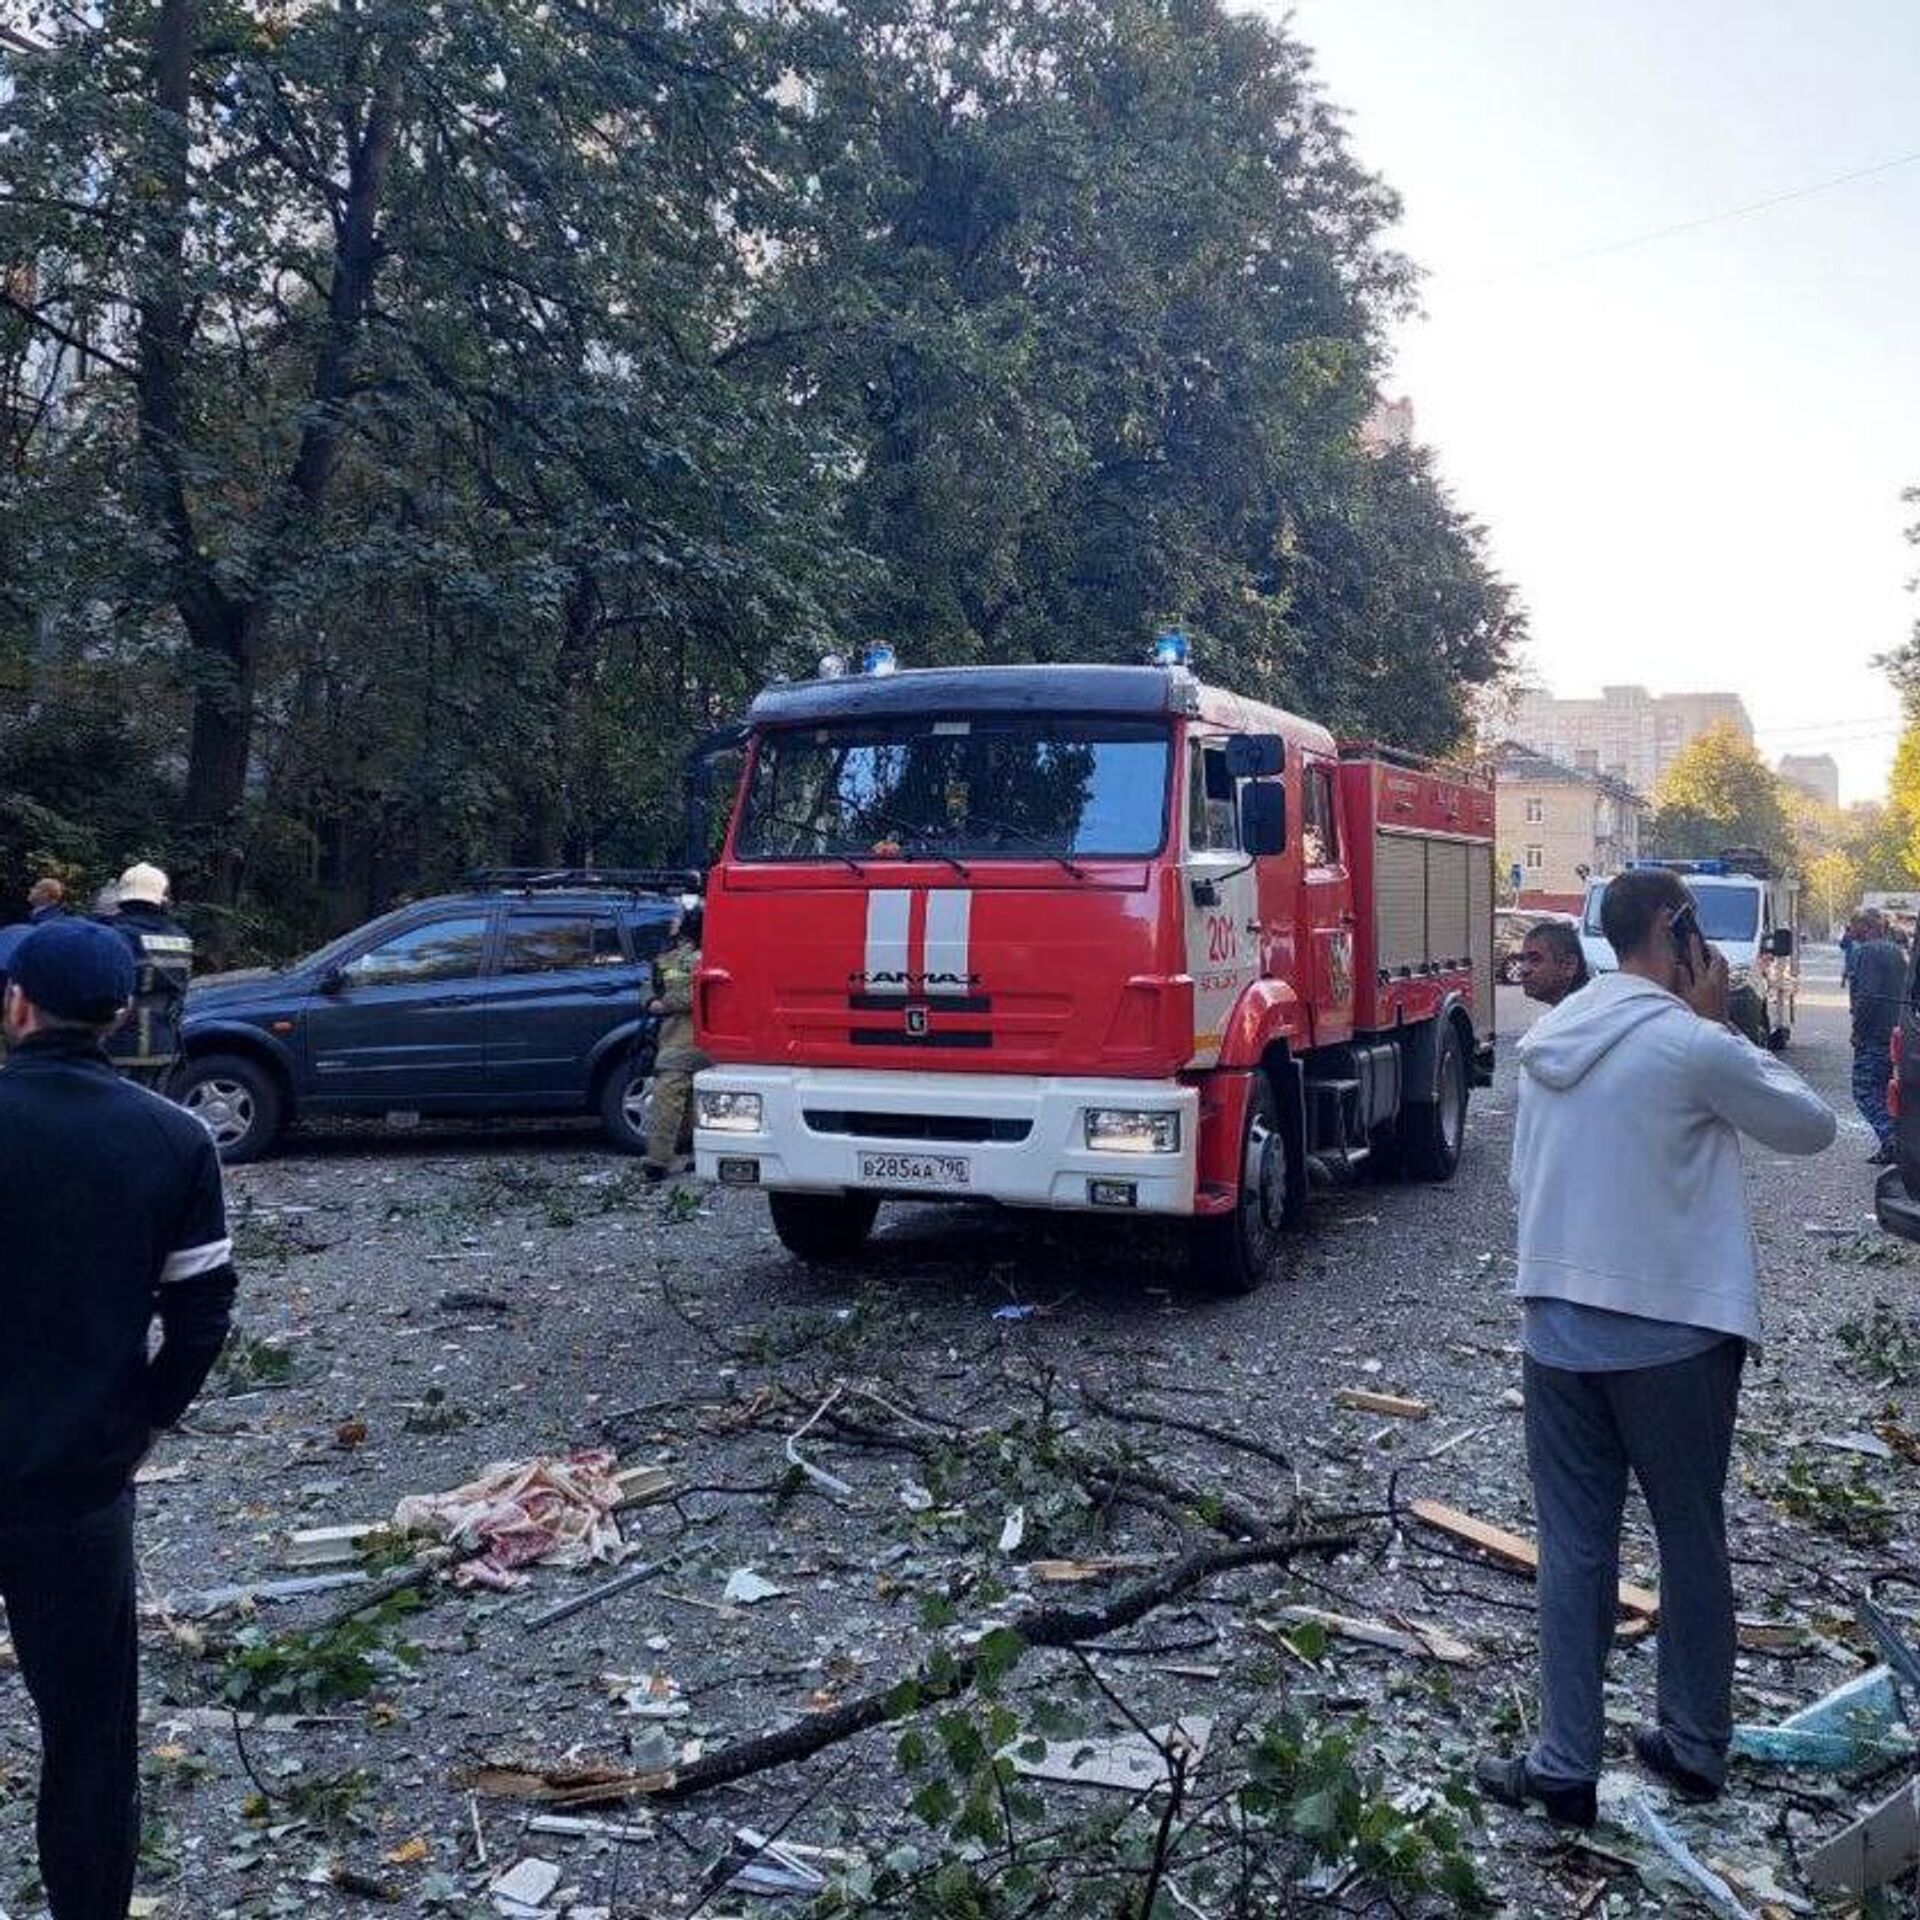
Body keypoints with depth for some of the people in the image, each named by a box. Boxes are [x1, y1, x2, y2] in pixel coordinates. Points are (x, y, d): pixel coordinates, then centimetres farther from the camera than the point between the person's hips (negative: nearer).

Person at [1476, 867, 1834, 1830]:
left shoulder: (1548, 1040, 6)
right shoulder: (1694, 1046, -14)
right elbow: (1811, 1125, 0)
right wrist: (1718, 1024, 1)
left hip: (1557, 1330, 5)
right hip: (1675, 1334, -4)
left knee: (1573, 1549, 9)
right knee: (1692, 1544, 14)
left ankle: (1564, 1767, 12)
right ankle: (1695, 1746, 27)